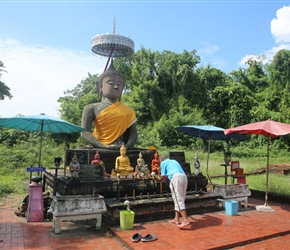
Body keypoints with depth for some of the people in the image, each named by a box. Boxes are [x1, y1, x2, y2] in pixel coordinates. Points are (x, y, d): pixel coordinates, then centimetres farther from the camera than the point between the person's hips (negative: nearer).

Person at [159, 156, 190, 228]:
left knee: (178, 199, -9)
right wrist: (167, 177, 47)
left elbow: (163, 176, 11)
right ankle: (176, 219, 15)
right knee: (180, 199, 11)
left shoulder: (163, 163, 15)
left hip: (176, 177, -7)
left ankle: (185, 220, -18)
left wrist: (160, 179, 32)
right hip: (184, 176, 7)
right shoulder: (174, 161, 34)